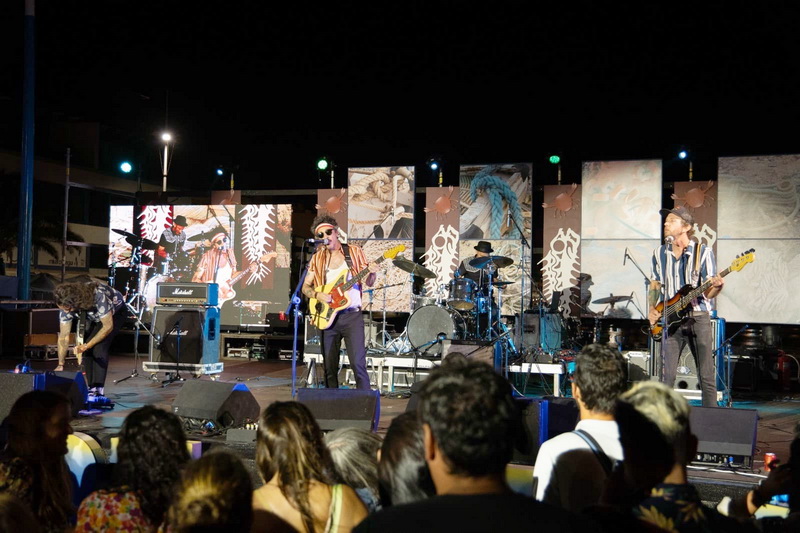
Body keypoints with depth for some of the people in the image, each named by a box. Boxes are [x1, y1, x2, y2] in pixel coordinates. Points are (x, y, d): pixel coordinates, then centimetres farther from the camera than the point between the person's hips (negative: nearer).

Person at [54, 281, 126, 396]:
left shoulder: (98, 297, -42)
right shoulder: (66, 305, -24)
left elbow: (108, 326, -33)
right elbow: (63, 336, -19)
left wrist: (87, 345, -35)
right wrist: (60, 364, -22)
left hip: (116, 312, -5)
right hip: (94, 318, 5)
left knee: (99, 346, -23)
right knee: (85, 349, -11)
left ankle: (98, 390, -22)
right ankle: (91, 387, 1)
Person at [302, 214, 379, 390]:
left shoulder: (354, 252, 4)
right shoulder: (317, 258, 9)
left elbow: (368, 283, 5)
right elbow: (306, 287, 11)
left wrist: (371, 274, -18)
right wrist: (317, 295, -10)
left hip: (352, 315, -3)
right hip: (328, 316, 3)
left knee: (358, 363, -14)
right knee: (330, 367, 7)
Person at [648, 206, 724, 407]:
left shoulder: (703, 252, -2)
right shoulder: (660, 253, 9)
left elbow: (708, 293, -4)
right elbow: (655, 285, 18)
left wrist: (716, 287, -26)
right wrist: (652, 309, 2)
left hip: (698, 317, -3)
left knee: (707, 377, -1)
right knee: (666, 377, -1)